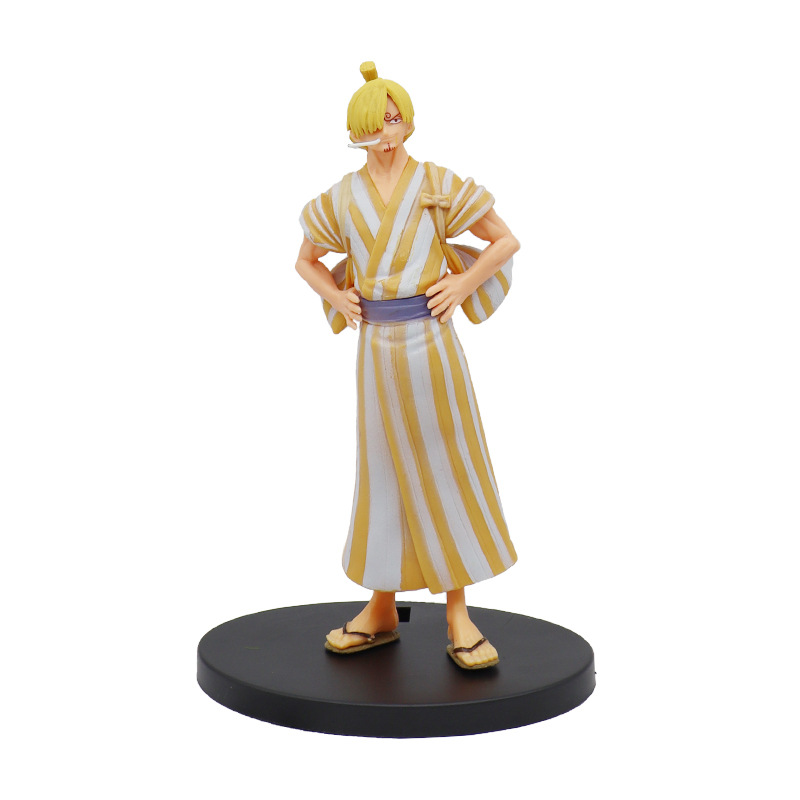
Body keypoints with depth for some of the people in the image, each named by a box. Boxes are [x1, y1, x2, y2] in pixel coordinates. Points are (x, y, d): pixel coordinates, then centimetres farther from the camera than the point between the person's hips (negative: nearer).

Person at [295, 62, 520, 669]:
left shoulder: (439, 185, 1)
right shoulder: (342, 198, 8)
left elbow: (507, 240, 5)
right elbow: (307, 261, 22)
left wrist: (462, 286, -6)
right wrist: (339, 300, 5)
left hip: (431, 342, -2)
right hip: (377, 346, 3)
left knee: (446, 470, 1)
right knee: (383, 473, 8)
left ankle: (459, 616, 9)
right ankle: (381, 612, 20)